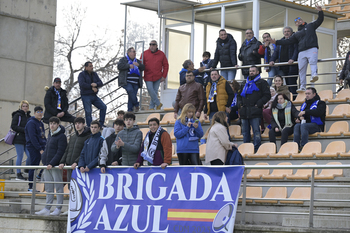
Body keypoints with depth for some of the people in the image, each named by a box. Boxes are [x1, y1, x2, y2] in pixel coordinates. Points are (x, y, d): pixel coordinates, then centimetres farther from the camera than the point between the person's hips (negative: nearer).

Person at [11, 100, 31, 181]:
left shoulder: (29, 116, 17)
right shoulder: (17, 115, -2)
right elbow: (13, 126, -11)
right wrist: (24, 130, -17)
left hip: (27, 139, 6)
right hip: (19, 139, -6)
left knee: (30, 155, -5)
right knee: (20, 156, -6)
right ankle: (18, 174, 1)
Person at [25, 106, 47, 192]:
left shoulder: (41, 123, 17)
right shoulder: (31, 123, -11)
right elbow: (32, 137, -17)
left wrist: (45, 145, 8)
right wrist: (40, 149, -19)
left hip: (41, 147, 8)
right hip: (34, 147, -8)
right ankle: (31, 187, -3)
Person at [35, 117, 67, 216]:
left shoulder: (61, 136, -10)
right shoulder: (50, 135, 15)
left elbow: (60, 152, -16)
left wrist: (52, 163, -22)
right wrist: (45, 162, 16)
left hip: (56, 166, -8)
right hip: (47, 165, 8)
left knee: (58, 187, -1)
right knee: (48, 188, 9)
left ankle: (58, 209, 3)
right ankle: (47, 209, 11)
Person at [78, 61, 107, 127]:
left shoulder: (94, 74, 15)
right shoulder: (82, 75, -2)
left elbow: (101, 83, 5)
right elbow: (82, 84, -17)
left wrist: (96, 84, -18)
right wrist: (92, 87, -13)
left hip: (94, 96, 6)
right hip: (86, 96, -6)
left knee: (103, 107, -3)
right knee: (88, 111, -10)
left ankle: (101, 123, 6)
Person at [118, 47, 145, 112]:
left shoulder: (137, 61, 23)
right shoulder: (123, 60, 8)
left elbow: (143, 68, 14)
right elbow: (119, 66, -9)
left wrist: (138, 65, -6)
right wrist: (129, 66, -12)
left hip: (135, 82, 4)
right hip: (127, 82, -4)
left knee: (132, 95, -4)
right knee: (130, 90, -30)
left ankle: (130, 110, -2)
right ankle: (136, 104, -18)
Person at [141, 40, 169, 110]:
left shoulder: (161, 54, 4)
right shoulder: (145, 53, 2)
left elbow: (166, 65, 8)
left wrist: (164, 76, 2)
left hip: (158, 77, 1)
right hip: (148, 77, -1)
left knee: (155, 92, 4)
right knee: (150, 91, -11)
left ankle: (152, 107, 12)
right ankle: (158, 104, 3)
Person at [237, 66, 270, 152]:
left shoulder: (262, 82, 5)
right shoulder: (244, 83, 23)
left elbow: (267, 95, -2)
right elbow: (239, 95, 30)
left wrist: (259, 104, -11)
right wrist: (240, 104, 12)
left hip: (255, 112, -6)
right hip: (244, 112, 6)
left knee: (256, 131, -10)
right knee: (245, 132, 7)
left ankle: (257, 149, -9)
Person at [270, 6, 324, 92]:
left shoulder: (310, 26, 19)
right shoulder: (296, 34, 29)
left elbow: (320, 20, 10)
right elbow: (288, 41, 26)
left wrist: (320, 12, -7)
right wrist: (276, 42, 20)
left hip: (312, 49, -4)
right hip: (302, 52, 4)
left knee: (313, 62, -30)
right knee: (301, 69, -4)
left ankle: (314, 75, -51)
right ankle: (302, 87, -5)